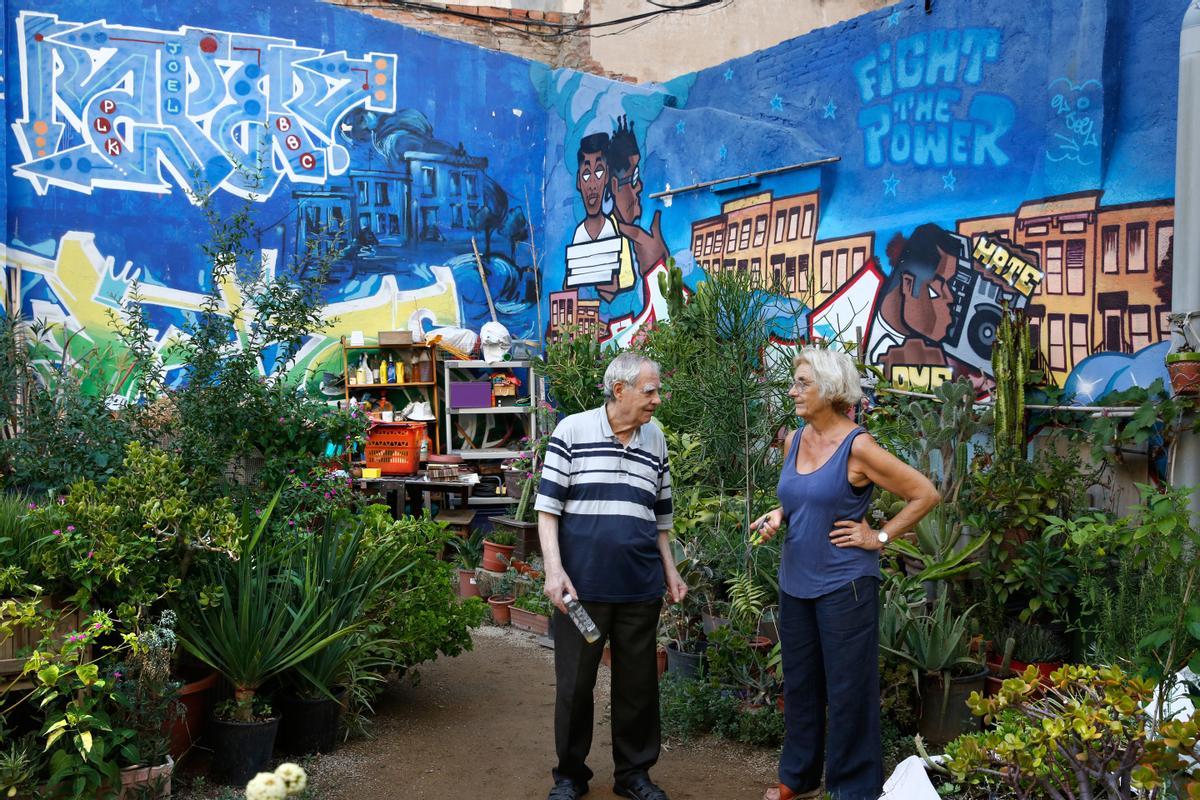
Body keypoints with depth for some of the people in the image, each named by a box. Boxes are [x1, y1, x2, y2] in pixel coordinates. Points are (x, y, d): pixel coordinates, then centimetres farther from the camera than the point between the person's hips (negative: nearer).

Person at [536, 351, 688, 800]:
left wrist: (670, 570, 14)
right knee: (574, 684, 7)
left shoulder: (655, 440, 9)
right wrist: (554, 570, -12)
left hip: (640, 587, 3)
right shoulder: (572, 430, -4)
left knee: (638, 684, 10)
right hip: (581, 585, -3)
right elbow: (548, 506, -4)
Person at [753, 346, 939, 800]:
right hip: (795, 581, 7)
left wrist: (879, 537, -10)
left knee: (848, 690, 4)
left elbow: (925, 495, -11)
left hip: (844, 584, -7)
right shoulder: (794, 440, 5)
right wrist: (778, 516, 0)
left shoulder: (857, 447, -15)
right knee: (799, 685, 17)